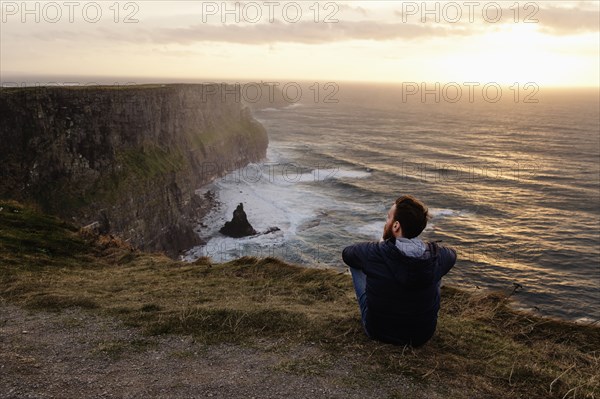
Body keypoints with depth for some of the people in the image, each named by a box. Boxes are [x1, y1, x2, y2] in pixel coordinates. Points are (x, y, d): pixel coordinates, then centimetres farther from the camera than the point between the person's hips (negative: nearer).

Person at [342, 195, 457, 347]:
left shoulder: (373, 253, -25)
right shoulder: (437, 255, -19)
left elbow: (346, 253, 0)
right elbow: (452, 253, 9)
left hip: (378, 332, -1)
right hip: (423, 335, 2)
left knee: (355, 263, 15)